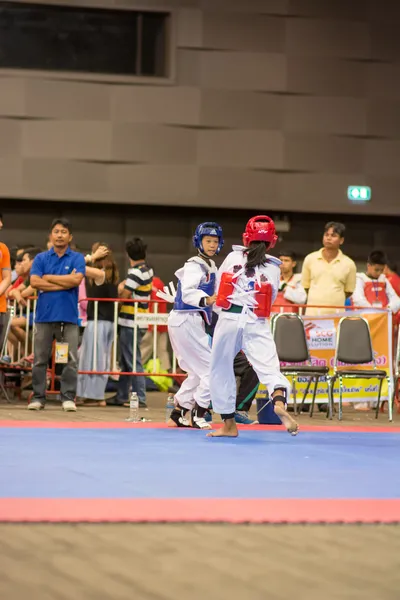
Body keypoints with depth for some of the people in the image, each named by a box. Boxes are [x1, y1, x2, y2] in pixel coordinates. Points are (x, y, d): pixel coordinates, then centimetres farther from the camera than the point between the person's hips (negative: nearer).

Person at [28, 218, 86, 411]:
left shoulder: (77, 258, 6)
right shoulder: (41, 258, 8)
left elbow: (76, 280, -12)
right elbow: (34, 282, -6)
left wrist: (48, 277, -4)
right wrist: (65, 282, -8)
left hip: (68, 316, -1)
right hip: (44, 315, 1)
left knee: (71, 359, -3)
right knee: (40, 359, 4)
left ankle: (68, 397, 2)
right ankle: (38, 397, 10)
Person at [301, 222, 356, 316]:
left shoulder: (348, 264, 2)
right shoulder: (310, 259, 6)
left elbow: (349, 291, 10)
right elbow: (305, 287, 13)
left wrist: (335, 301, 3)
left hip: (337, 315, -1)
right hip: (312, 314, 1)